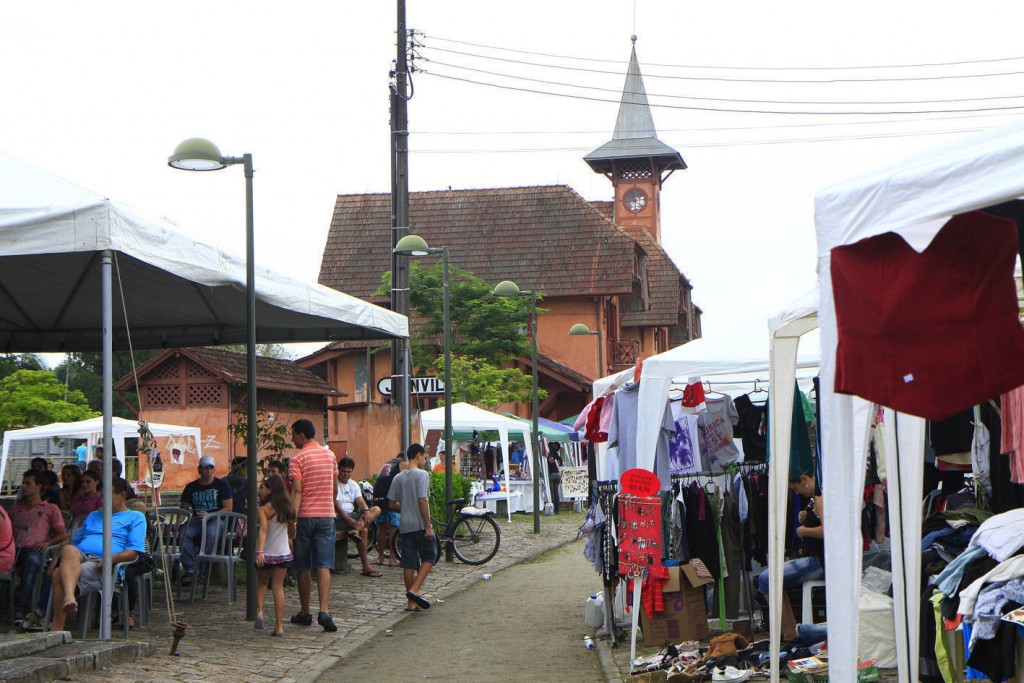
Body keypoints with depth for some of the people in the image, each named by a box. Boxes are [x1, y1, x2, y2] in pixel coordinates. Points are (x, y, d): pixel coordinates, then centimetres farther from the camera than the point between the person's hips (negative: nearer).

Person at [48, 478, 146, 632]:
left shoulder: (135, 517, 21)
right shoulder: (93, 516, 41)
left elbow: (134, 552, 5)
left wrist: (112, 558, -16)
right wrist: (57, 560, 15)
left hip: (100, 564, -4)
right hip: (78, 557, 4)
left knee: (60, 574, -36)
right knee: (68, 550, -38)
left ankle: (56, 628, -48)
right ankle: (69, 598, -62)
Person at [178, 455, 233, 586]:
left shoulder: (221, 485, 8)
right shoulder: (191, 487, 17)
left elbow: (228, 508, 0)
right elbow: (184, 508, 12)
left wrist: (209, 515, -14)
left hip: (216, 520, -3)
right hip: (197, 520, 3)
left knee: (211, 533, -38)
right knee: (184, 534, -30)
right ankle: (189, 569, -30)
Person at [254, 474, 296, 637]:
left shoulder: (264, 509, -13)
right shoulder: (287, 508, 2)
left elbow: (263, 529, -28)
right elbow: (292, 531, 12)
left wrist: (260, 551, -38)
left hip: (266, 555, -3)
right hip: (284, 554, 3)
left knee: (262, 582, 20)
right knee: (278, 587, 7)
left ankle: (259, 611, -2)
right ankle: (279, 626, 3)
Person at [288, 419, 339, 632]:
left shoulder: (298, 458, -7)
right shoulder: (330, 455, 10)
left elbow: (297, 491, -16)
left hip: (305, 516, -3)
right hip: (326, 516, 3)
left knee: (304, 568, 8)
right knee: (324, 567, -3)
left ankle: (305, 613, 16)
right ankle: (324, 611, -18)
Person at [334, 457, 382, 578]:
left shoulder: (353, 485, 16)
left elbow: (360, 501, 3)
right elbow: (337, 506, -19)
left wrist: (366, 511, -23)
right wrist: (352, 522, -31)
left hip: (353, 516, 8)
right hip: (340, 518, -8)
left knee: (376, 509, -15)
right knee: (364, 530, -31)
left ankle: (355, 531, -34)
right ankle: (366, 567, -29)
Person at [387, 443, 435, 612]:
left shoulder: (398, 478, 10)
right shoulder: (422, 474, -8)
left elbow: (392, 504, 10)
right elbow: (423, 500, -16)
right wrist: (428, 525, -14)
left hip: (404, 525, 6)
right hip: (420, 524, -6)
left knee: (408, 563, 6)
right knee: (429, 557, 7)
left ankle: (411, 602, 8)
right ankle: (414, 589, -9)